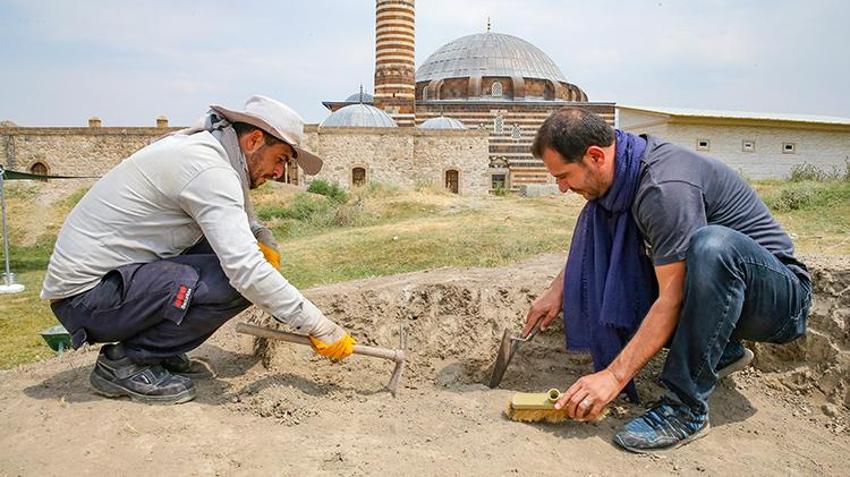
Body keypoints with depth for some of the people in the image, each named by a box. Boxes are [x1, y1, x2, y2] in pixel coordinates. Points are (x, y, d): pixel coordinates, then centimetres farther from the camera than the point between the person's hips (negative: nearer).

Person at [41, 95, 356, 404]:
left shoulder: (200, 146, 9)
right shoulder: (209, 169, -21)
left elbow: (244, 218, 22)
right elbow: (246, 270, -30)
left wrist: (264, 241, -1)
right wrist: (321, 328, -24)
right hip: (86, 296, -10)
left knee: (227, 249, 6)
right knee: (236, 280, -24)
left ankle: (155, 348, 8)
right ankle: (123, 361, -6)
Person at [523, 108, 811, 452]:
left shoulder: (666, 186, -28)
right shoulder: (624, 171, -2)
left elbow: (672, 299, -29)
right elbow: (589, 245, 16)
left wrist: (614, 376, -29)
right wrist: (559, 289, 2)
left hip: (781, 294, -8)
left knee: (712, 244, -39)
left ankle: (686, 408, -28)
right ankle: (720, 351, 10)